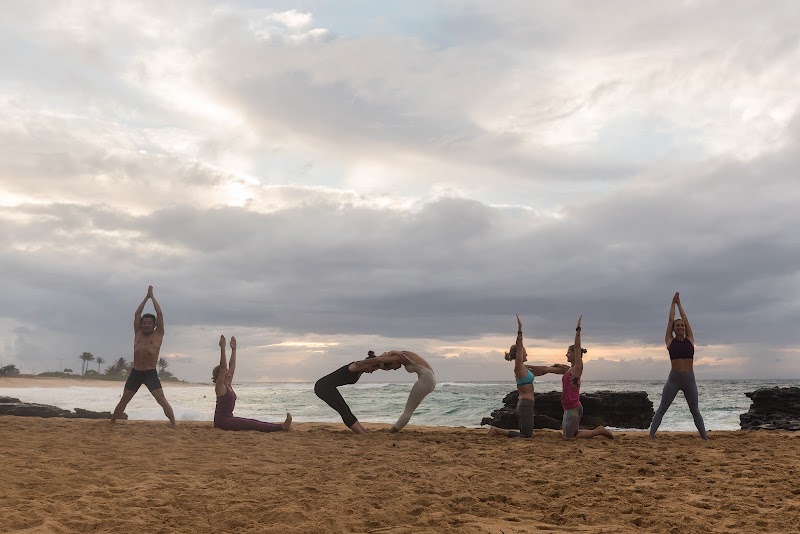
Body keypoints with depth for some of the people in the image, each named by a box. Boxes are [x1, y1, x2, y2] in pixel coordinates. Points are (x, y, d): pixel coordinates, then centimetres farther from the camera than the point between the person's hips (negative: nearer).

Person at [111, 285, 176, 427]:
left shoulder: (158, 334, 1)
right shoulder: (138, 333, 11)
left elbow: (160, 313, -3)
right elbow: (137, 314, 9)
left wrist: (152, 296, 6)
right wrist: (147, 296, 10)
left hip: (151, 373, -4)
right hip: (135, 372, 4)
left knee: (162, 400, -13)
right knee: (123, 401, 12)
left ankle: (174, 425, -15)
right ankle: (111, 423, 24)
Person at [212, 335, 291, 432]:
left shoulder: (228, 384, 12)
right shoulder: (219, 386, -11)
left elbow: (232, 365, 15)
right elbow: (223, 366, -23)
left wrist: (233, 349, 15)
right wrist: (222, 348, -28)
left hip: (228, 418, 10)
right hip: (222, 420, -10)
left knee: (253, 423, -2)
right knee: (251, 425, -16)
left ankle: (281, 426, -11)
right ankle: (282, 427, -24)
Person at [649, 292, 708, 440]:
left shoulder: (690, 340, 10)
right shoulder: (670, 341, 6)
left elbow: (686, 319, 12)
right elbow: (670, 320, 7)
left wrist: (679, 303, 18)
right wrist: (673, 303, 15)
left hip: (689, 378, 2)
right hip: (674, 378, -2)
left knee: (695, 410, 11)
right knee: (662, 409, -1)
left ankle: (705, 437, 17)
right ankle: (651, 436, -2)